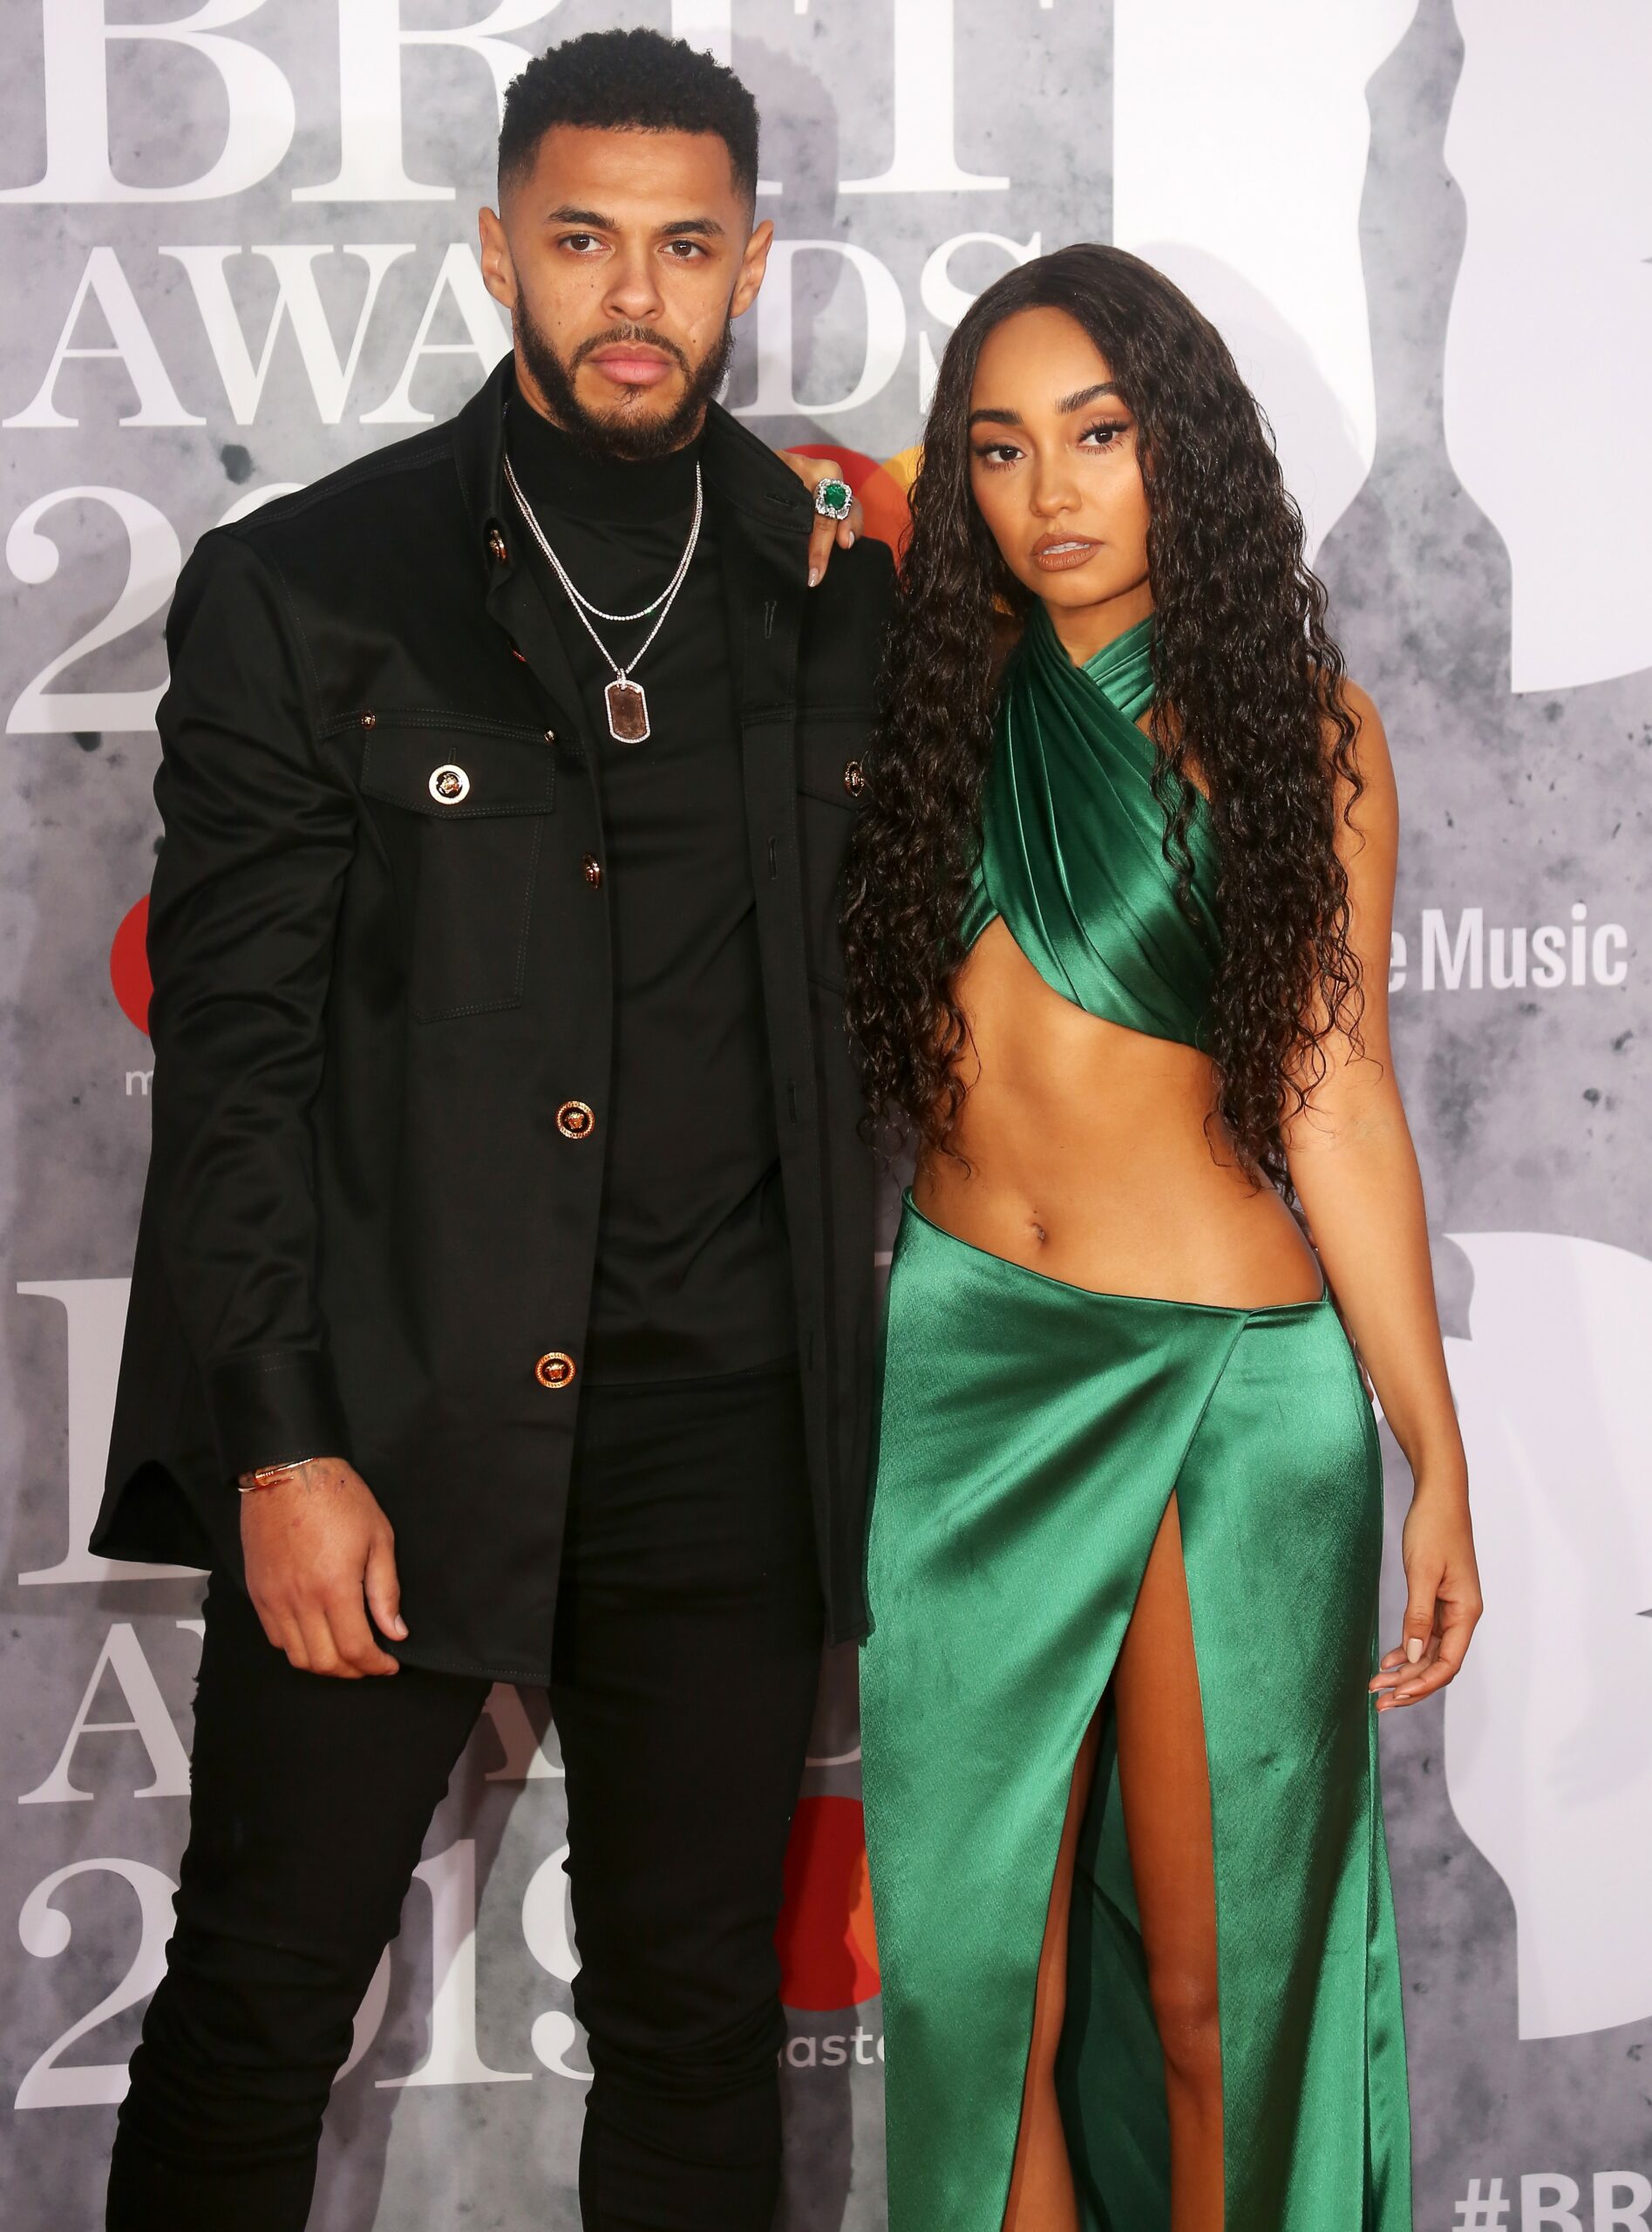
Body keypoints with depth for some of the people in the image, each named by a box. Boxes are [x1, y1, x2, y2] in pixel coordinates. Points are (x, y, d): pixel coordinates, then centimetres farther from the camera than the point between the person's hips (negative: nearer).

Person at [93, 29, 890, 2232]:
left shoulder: (850, 610, 8)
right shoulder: (300, 591, -1)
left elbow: (878, 1016, 13)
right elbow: (232, 1047, -5)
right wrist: (280, 1446, -11)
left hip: (726, 1432, 3)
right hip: (383, 1412, -2)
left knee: (698, 2019, 12)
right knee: (257, 2003, 5)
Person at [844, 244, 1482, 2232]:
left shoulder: (1289, 727, 0)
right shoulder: (933, 705, 8)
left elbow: (1336, 1098, -1)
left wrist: (1437, 1456, -4)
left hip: (1224, 1389, -3)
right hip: (960, 1358, 3)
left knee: (1209, 1983, 4)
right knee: (978, 1964, 8)